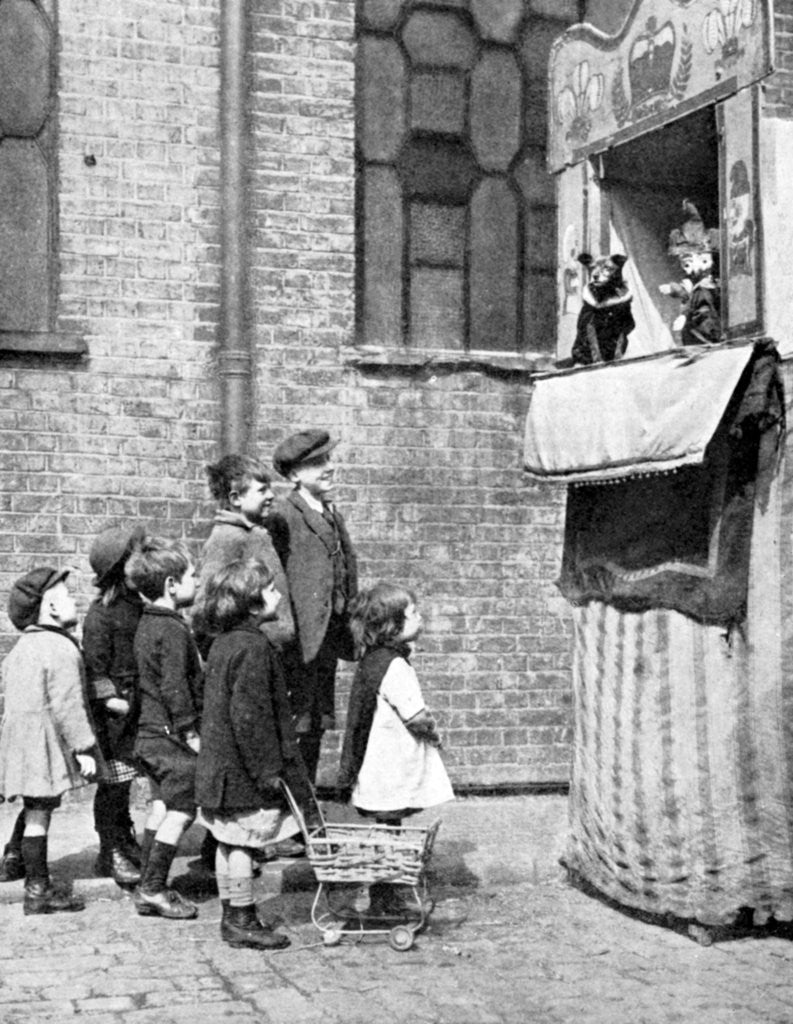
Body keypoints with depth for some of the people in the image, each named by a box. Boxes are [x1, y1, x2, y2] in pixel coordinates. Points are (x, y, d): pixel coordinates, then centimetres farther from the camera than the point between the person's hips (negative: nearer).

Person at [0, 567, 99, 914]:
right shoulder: (61, 650, -16)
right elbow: (67, 705, -20)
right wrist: (84, 748, -16)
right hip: (45, 742, -9)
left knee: (34, 812, 19)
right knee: (39, 814, -4)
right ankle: (38, 891, 3)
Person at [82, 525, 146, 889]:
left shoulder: (138, 605, 9)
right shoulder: (101, 613, -11)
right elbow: (94, 664, -12)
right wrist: (110, 699, -19)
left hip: (138, 706, 6)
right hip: (114, 709, -6)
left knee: (124, 781, 13)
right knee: (114, 781, 0)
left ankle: (124, 843, 25)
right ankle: (111, 854, 10)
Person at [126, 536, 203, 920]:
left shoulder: (147, 624, 12)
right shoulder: (174, 631, -18)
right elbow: (174, 686, -23)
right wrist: (190, 730, -18)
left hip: (150, 731, 10)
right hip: (172, 734, -10)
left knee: (161, 808, 15)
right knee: (181, 810, -2)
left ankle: (148, 888, 19)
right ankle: (154, 889, 0)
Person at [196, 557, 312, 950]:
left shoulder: (223, 643, 12)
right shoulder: (253, 647, -19)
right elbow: (248, 714, -23)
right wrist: (267, 770, -18)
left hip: (221, 765, 10)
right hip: (245, 770, -10)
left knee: (230, 843, 14)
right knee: (242, 843, -1)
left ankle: (233, 917, 22)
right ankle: (242, 921, 6)